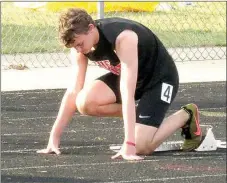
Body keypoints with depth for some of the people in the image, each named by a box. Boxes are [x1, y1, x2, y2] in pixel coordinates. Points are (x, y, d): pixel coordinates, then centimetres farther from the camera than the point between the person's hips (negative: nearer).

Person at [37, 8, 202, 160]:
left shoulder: (123, 38, -37)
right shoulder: (80, 40, -15)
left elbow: (127, 94, -42)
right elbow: (73, 92, -11)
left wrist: (129, 145, -46)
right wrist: (54, 138, -15)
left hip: (160, 78, -7)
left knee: (141, 147, -20)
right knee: (85, 103, -22)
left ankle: (186, 116, 6)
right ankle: (138, 116, 4)